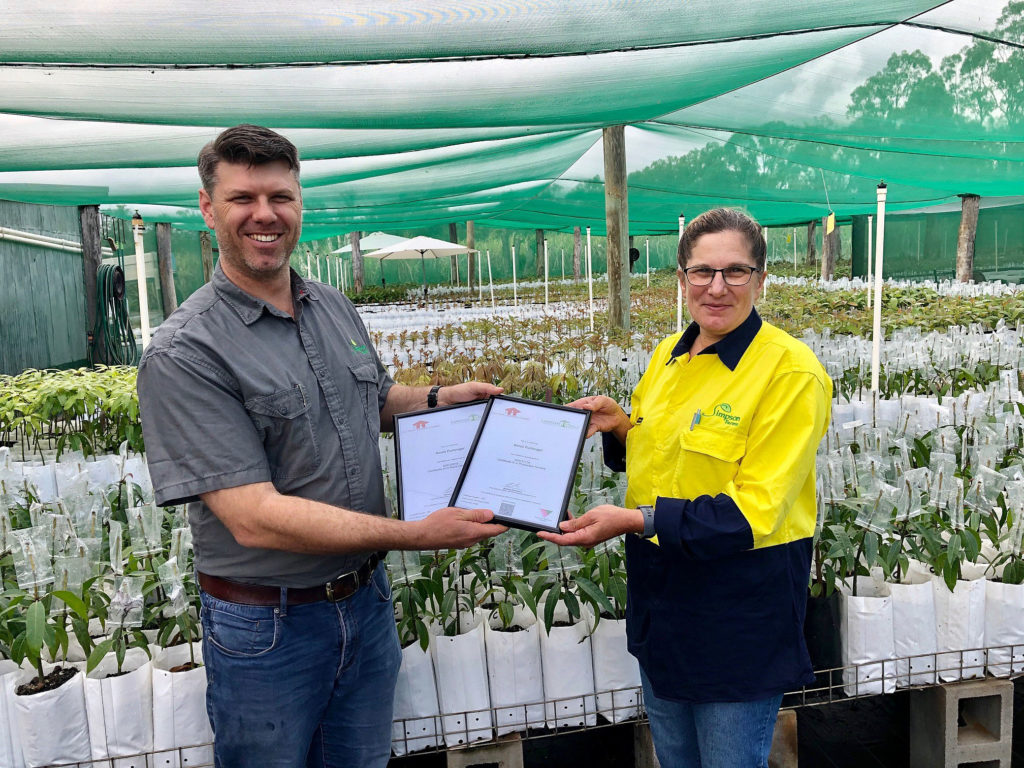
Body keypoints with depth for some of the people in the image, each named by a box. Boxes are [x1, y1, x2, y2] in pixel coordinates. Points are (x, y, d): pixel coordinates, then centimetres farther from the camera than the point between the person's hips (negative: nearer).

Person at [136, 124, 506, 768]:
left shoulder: (336, 309, 3)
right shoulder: (183, 353, -20)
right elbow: (254, 518, -26)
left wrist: (444, 396, 1)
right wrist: (419, 535, -28)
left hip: (366, 599, 6)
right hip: (267, 626, -5)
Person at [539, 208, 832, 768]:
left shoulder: (790, 372, -19)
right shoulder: (668, 355, 3)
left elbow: (754, 512, -24)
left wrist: (635, 520, -32)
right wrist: (620, 427, -7)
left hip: (740, 612, -7)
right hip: (659, 597, 7)